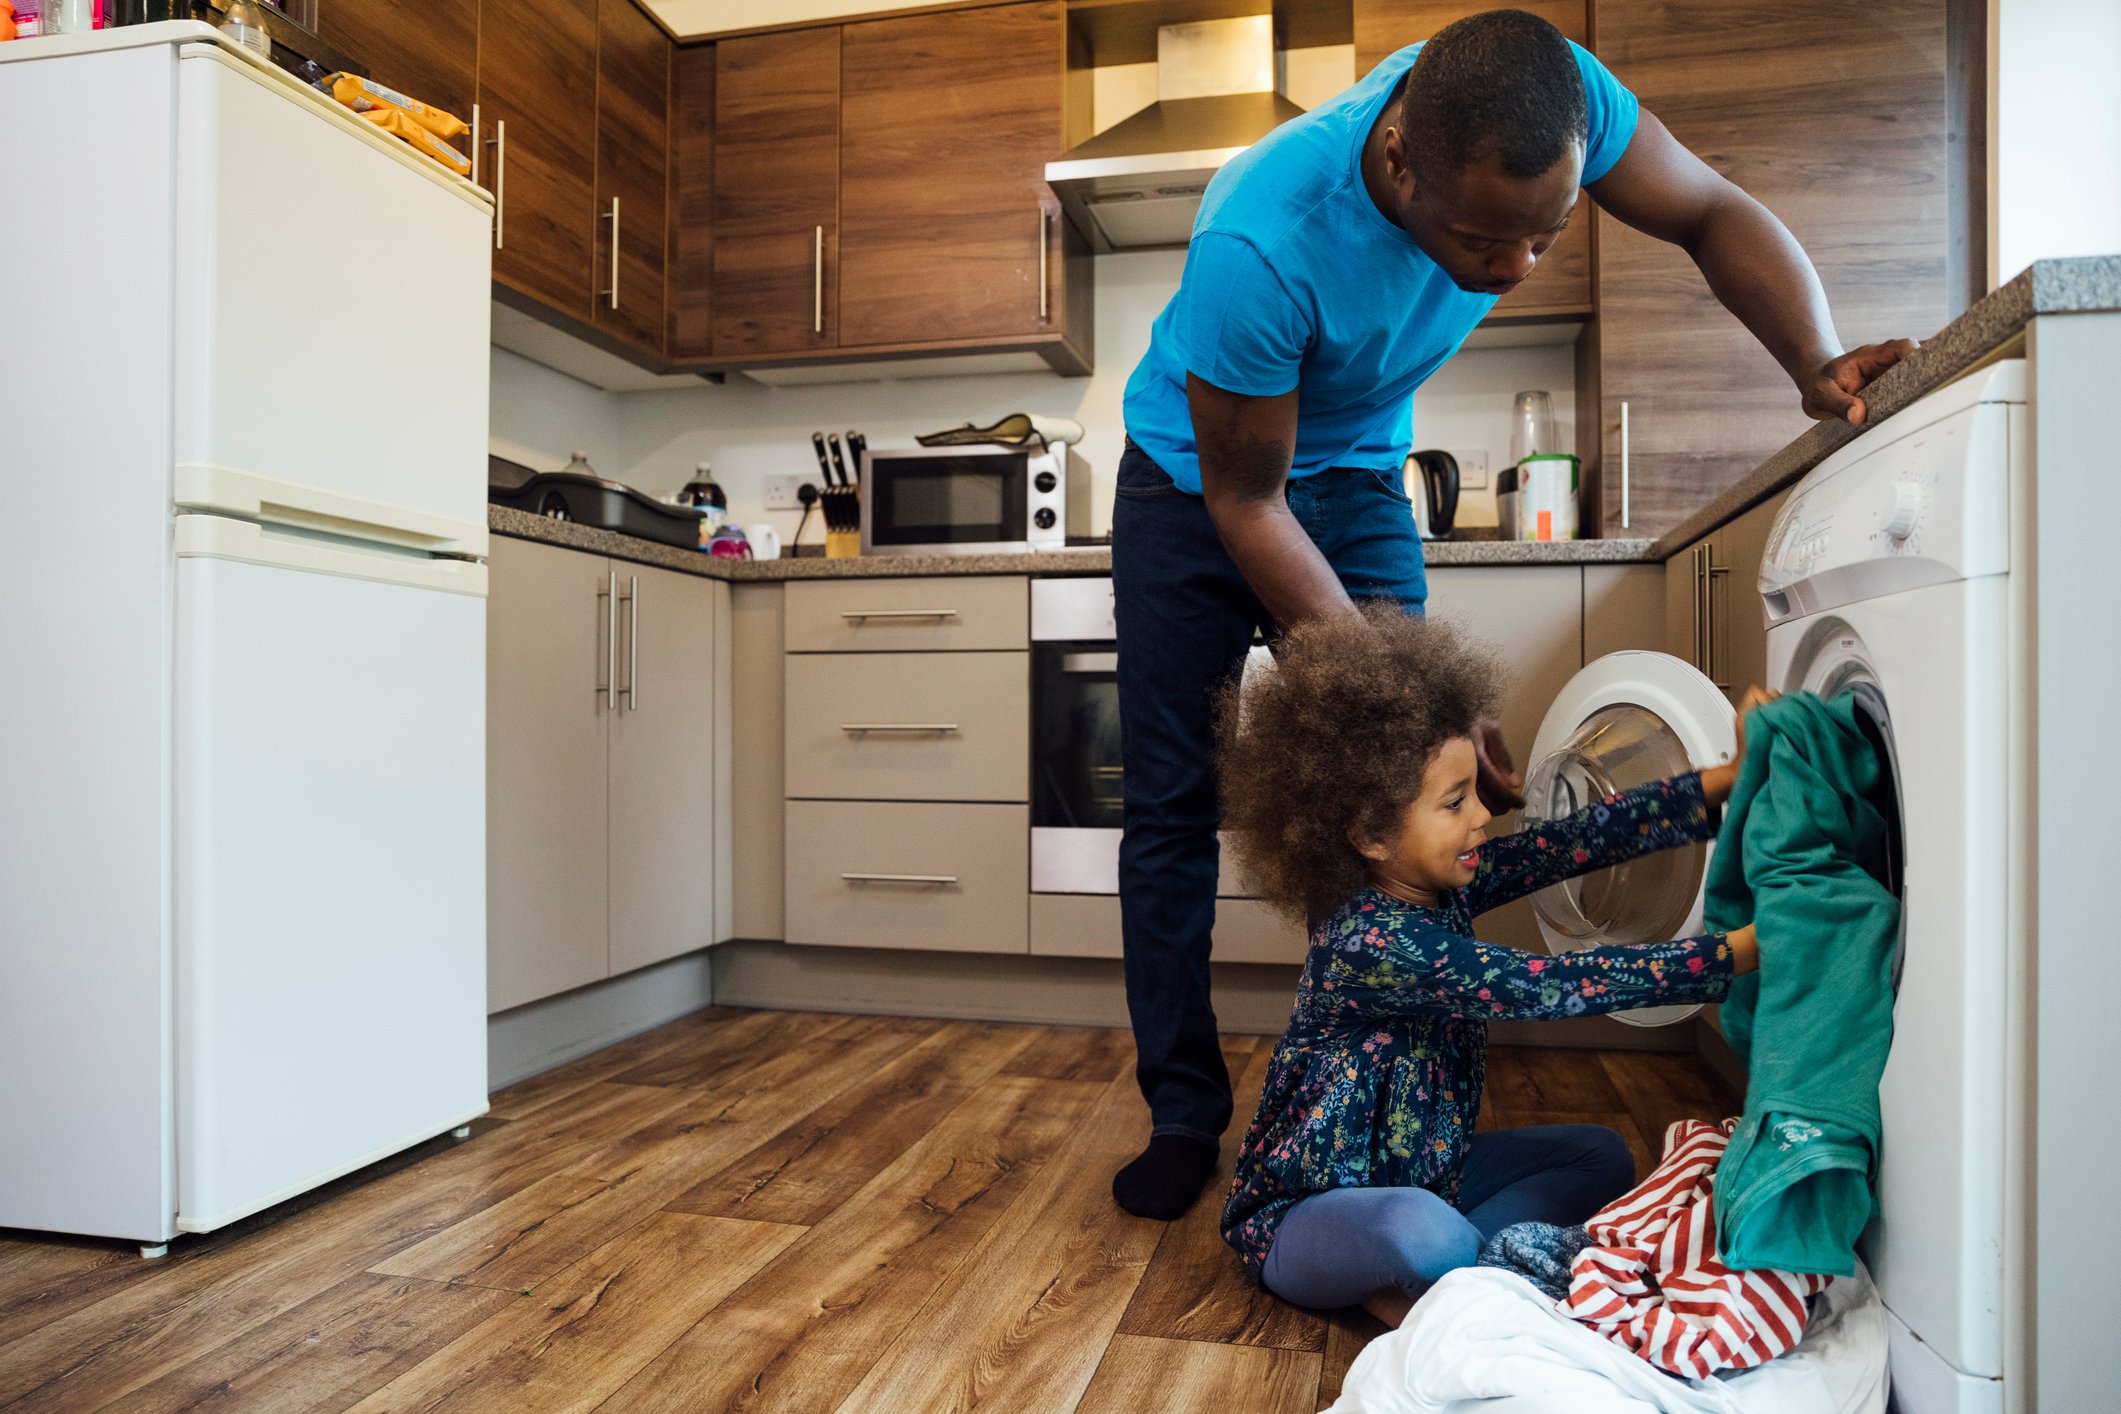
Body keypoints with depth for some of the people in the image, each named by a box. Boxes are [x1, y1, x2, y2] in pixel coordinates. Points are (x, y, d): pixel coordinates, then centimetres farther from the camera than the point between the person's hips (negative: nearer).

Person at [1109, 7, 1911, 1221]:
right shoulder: (1257, 246, -39)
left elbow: (1715, 216, -8)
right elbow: (1247, 504, -28)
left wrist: (1819, 363, -28)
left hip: (1354, 474, 4)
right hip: (1199, 480, -3)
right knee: (1176, 802, -3)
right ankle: (1184, 1113, 10)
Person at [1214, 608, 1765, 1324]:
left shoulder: (1444, 885, -5)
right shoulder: (1366, 942, -31)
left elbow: (1580, 838, -8)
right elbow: (1545, 987, -33)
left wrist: (1728, 781, -15)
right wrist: (1738, 951, -33)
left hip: (1420, 1167, 9)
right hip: (1303, 1210, -9)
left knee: (1600, 1154, 6)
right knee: (1430, 1237, -40)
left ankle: (1422, 1273, -5)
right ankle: (1391, 1291, -6)